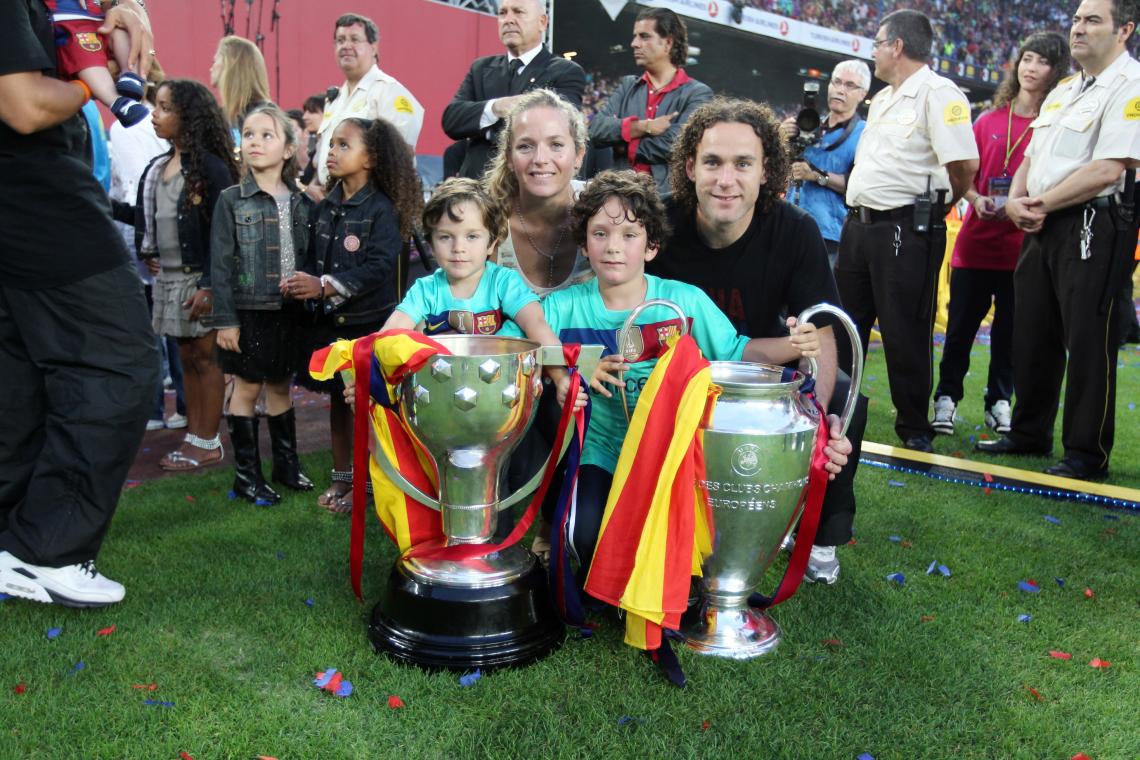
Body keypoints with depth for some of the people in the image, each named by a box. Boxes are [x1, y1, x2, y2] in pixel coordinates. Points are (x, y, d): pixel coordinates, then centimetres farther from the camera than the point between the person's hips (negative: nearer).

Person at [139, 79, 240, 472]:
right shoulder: (158, 167, 11)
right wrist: (147, 253, 5)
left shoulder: (212, 167, -11)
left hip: (199, 278, -7)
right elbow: (149, 218, 19)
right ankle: (193, 437, 18)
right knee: (187, 359, 11)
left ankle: (209, 443, 7)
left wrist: (208, 286, -18)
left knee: (205, 358, 0)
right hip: (168, 276, 7)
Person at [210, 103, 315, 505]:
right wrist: (225, 319, -11)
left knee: (281, 386, 14)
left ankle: (286, 463, 28)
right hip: (249, 310, -3)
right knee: (247, 388, 5)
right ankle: (246, 473, 15)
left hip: (288, 310, 3)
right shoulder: (232, 200, -4)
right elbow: (220, 263, -6)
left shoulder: (301, 202, 5)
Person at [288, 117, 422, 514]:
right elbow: (313, 256, 11)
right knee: (338, 398, 15)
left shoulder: (382, 209, -12)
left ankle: (367, 480, 16)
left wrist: (325, 286, -25)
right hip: (328, 320, 6)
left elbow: (380, 267, -20)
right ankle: (342, 476, 28)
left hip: (369, 322, -6)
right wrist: (300, 278, -11)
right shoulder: (325, 207, 8)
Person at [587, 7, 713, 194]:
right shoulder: (627, 86, 15)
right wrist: (644, 126, -11)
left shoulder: (697, 94, 1)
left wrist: (627, 146, -1)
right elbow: (595, 129, 0)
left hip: (669, 194, -3)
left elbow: (675, 144, -13)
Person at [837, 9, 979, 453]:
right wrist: (860, 211, 15)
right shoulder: (882, 99, 18)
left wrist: (936, 204, -3)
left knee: (905, 334, -2)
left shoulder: (938, 93, -10)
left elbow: (964, 164, -18)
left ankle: (915, 429, 13)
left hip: (907, 230, -9)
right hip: (859, 224, 9)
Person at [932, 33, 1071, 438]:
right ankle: (947, 397, 16)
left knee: (1009, 328, 7)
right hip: (976, 240, 2)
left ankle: (999, 401, 21)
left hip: (1022, 245, -1)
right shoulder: (988, 121, 8)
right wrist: (976, 199, -8)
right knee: (961, 324, 4)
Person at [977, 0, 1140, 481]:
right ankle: (1030, 433, 27)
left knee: (1087, 342, -3)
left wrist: (1042, 203, -12)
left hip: (1093, 228, -8)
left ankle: (1087, 454, 8)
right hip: (1042, 226, 9)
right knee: (1032, 333, 13)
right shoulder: (1063, 92, 19)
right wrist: (1016, 201, 0)